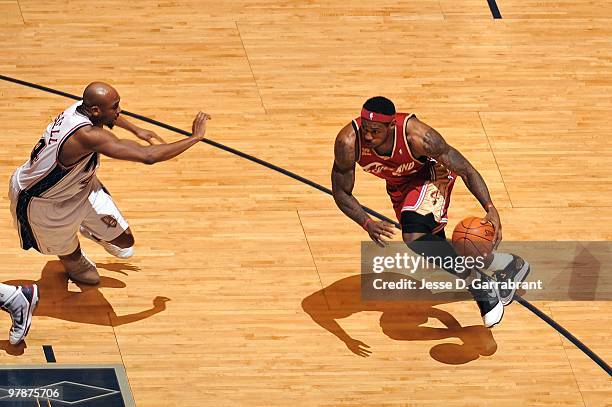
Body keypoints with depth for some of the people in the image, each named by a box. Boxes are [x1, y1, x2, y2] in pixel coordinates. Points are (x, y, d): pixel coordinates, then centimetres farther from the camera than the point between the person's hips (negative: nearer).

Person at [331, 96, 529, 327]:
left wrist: (490, 209, -41)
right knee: (433, 248, 14)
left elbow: (466, 170, -28)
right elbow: (341, 193, -20)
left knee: (415, 238, -29)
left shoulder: (418, 136, -39)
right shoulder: (348, 142, -33)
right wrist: (367, 224, -37)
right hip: (398, 185, 5)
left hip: (430, 175, -5)